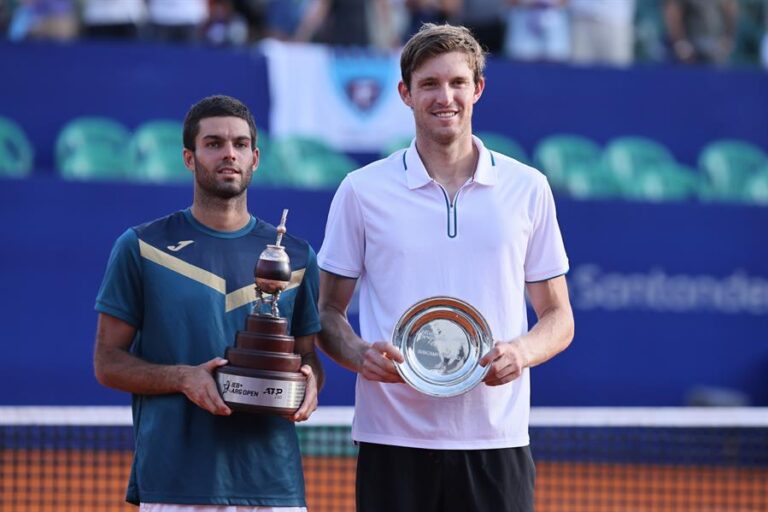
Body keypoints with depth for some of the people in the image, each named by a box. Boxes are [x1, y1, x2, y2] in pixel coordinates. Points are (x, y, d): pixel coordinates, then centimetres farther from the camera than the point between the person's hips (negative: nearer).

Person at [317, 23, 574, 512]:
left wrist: (522, 352, -10)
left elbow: (558, 317, 11)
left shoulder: (528, 188, 7)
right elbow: (329, 311, 10)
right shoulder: (362, 190, 5)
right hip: (393, 439, -1)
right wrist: (360, 355, -12)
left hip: (496, 439, 1)